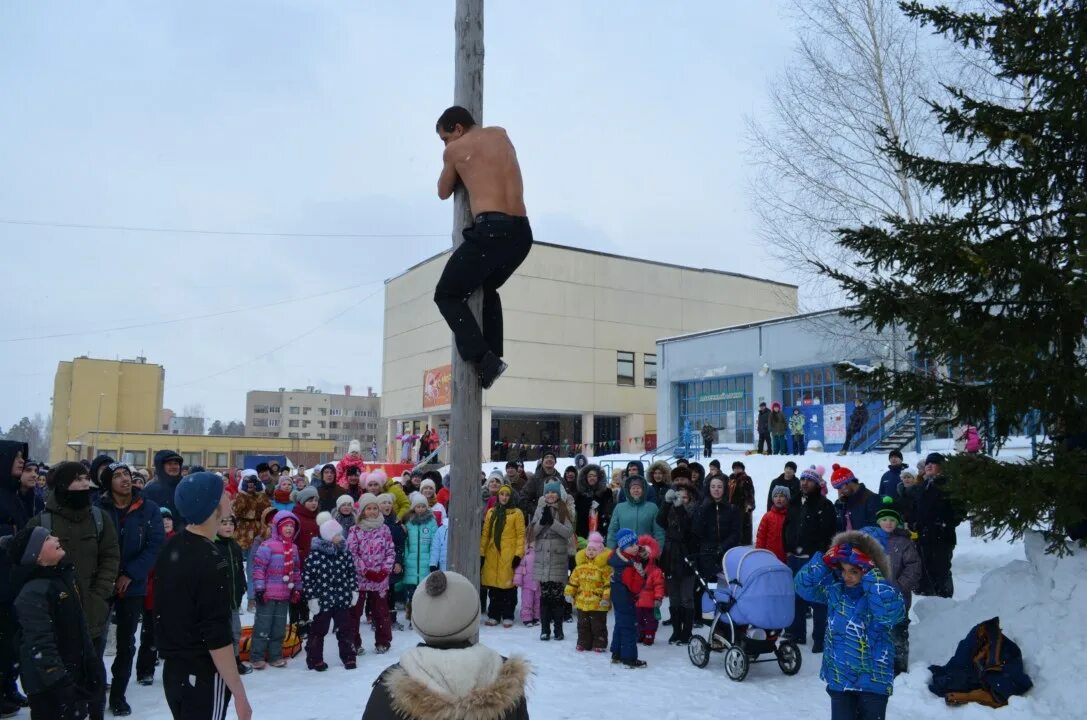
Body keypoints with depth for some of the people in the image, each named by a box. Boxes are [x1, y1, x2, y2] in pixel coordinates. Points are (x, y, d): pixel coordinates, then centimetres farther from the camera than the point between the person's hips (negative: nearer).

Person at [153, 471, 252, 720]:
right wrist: (240, 694, -18)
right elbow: (217, 639, -24)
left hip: (173, 669, 9)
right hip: (203, 676, -8)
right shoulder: (210, 562, -23)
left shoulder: (170, 548, 3)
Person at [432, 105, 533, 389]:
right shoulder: (501, 134, 22)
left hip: (490, 230, -6)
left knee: (447, 296, 8)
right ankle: (492, 356, 20)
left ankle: (484, 359, -10)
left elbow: (444, 193, 22)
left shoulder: (455, 150, 7)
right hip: (521, 232, 6)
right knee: (488, 289, 30)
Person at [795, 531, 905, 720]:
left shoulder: (883, 593, -15)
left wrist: (870, 573, -33)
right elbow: (804, 586, -5)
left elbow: (890, 608, -37)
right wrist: (824, 561, -17)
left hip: (873, 679, -3)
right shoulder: (834, 589, -1)